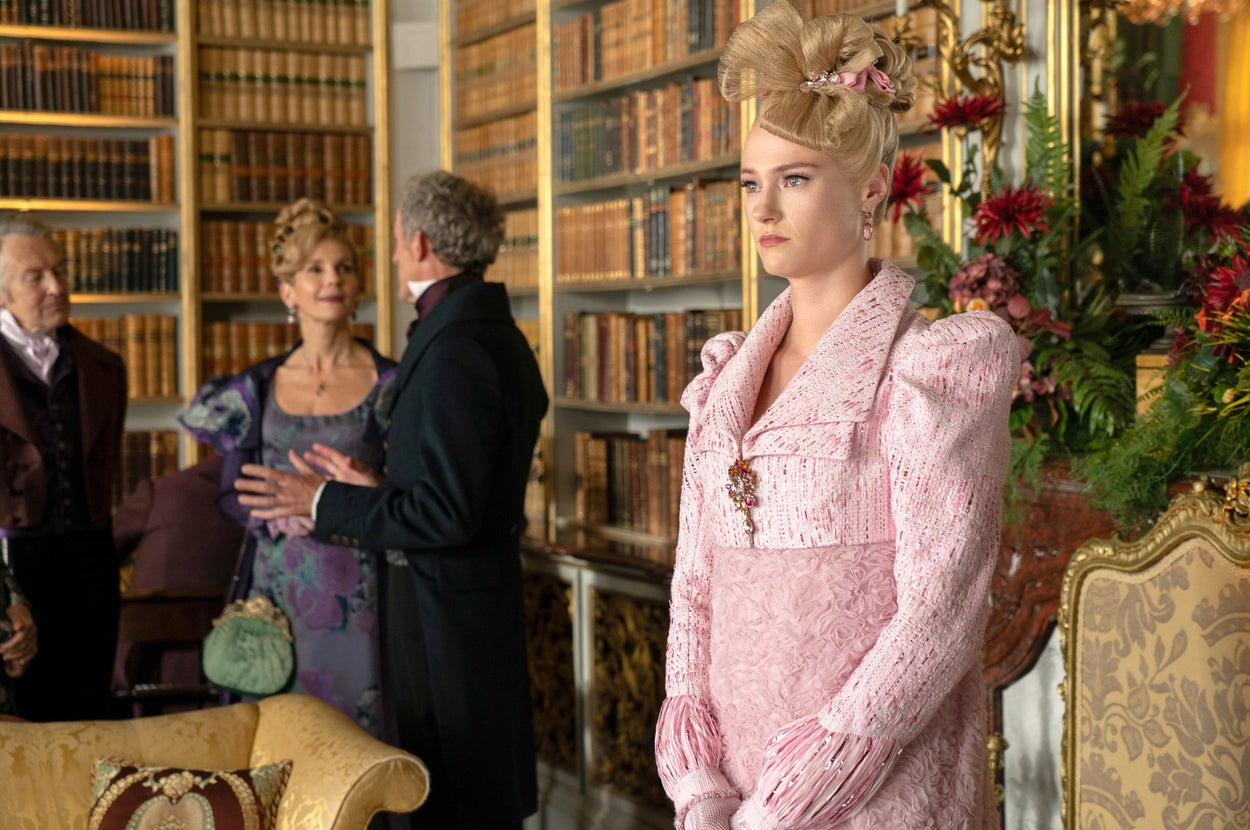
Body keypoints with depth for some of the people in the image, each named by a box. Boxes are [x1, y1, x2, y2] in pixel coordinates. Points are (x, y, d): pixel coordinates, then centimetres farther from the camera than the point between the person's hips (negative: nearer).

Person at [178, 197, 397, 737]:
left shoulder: (390, 385, 1)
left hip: (357, 596, -2)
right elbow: (231, 495, 10)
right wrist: (279, 511, -10)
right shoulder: (256, 388, 8)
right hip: (276, 589, 2)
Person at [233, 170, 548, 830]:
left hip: (447, 605, -10)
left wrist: (326, 503, -13)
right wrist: (368, 489, 14)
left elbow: (446, 513, -23)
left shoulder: (455, 350, -20)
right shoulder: (494, 334, 12)